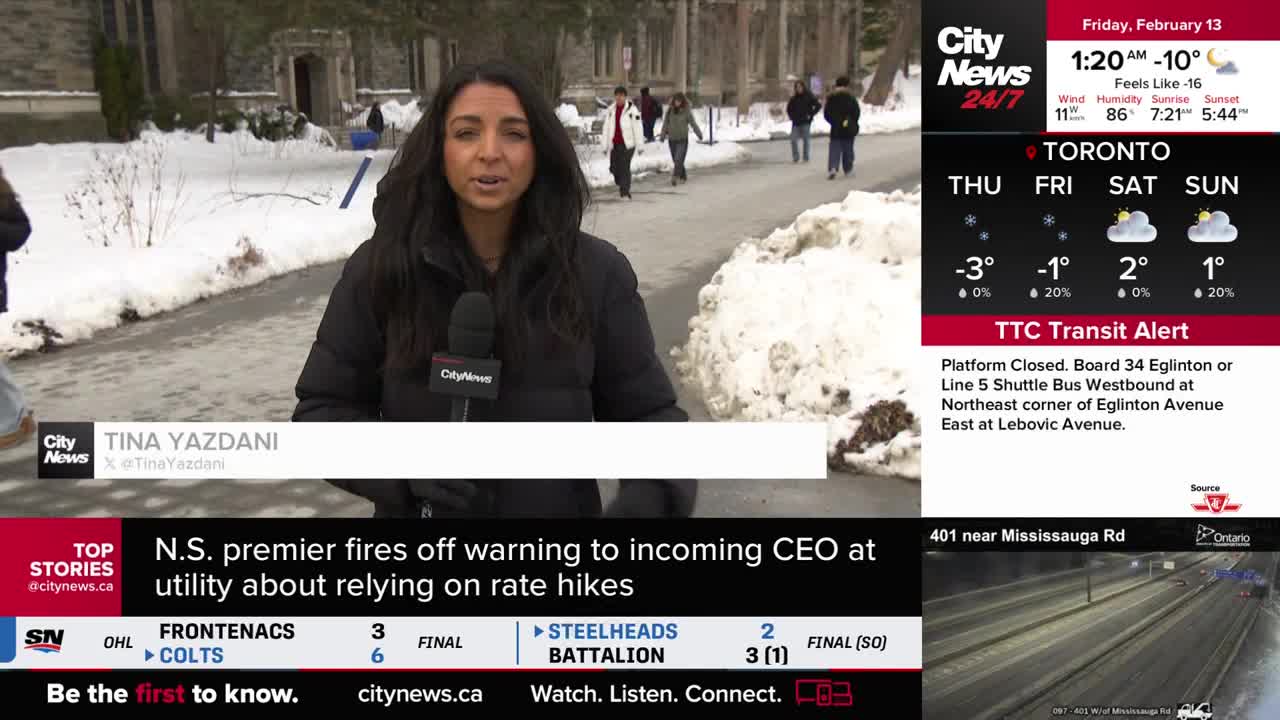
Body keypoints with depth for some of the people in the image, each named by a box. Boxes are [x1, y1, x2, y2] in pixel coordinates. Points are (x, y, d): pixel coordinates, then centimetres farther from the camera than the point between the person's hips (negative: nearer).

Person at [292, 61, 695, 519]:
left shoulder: (597, 272, -10)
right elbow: (322, 408, -4)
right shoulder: (380, 268, -10)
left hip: (559, 508, 0)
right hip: (416, 512, 0)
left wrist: (649, 493, -26)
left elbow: (646, 412, -5)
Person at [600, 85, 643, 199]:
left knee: (625, 167, -10)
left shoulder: (631, 109, -4)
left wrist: (639, 145, -9)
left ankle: (625, 191, -4)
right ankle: (621, 185, 32)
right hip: (614, 144, 4)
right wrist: (605, 145, 11)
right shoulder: (611, 110, 10)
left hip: (627, 144, -4)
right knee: (614, 168, 6)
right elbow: (606, 128, 13)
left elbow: (637, 128, -5)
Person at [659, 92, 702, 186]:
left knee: (679, 159, -16)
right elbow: (665, 123, 8)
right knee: (675, 160, 9)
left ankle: (675, 177, -17)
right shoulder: (669, 110, 0)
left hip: (682, 139, -4)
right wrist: (663, 135, 8)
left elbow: (693, 123, -2)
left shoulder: (686, 111, -8)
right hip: (672, 139, 4)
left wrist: (699, 134, 2)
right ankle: (683, 176, 24)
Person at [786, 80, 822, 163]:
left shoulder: (809, 96, -4)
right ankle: (795, 158, 6)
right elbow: (789, 108, 24)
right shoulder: (794, 98, 9)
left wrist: (811, 114, -8)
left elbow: (818, 105, -6)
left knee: (806, 140, 1)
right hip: (796, 122, 4)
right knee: (793, 140, -3)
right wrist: (791, 116, 10)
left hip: (805, 122, -4)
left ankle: (806, 158, 9)